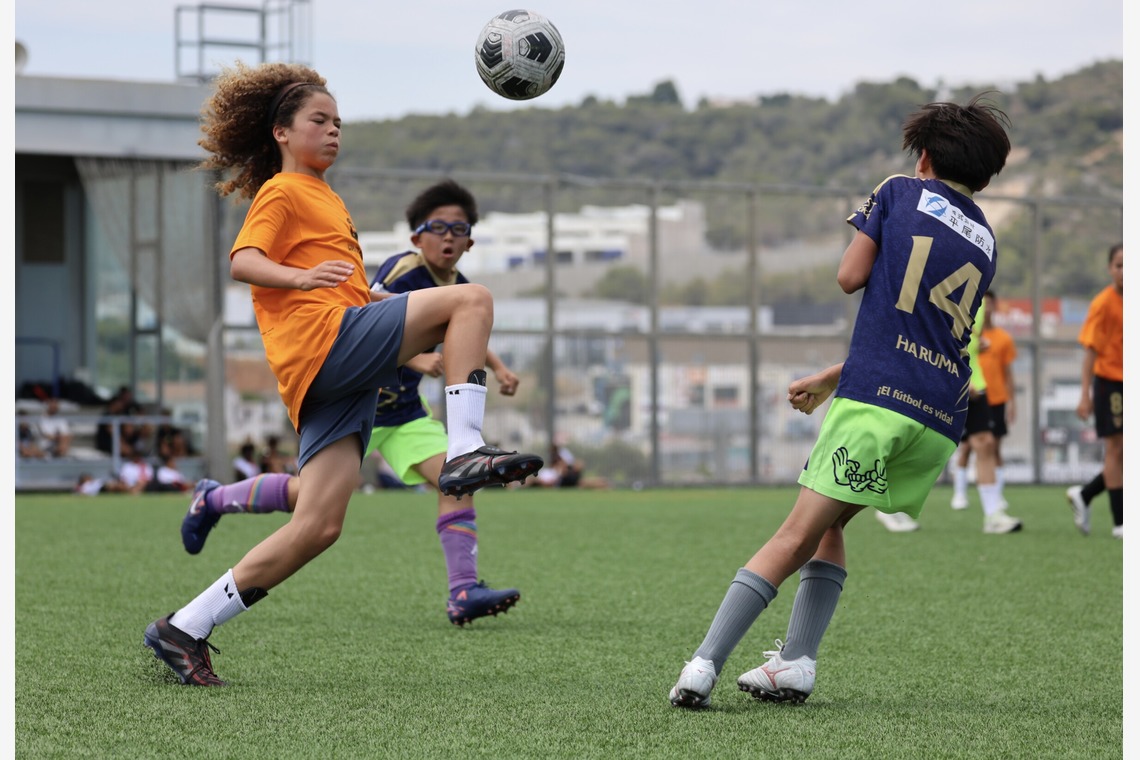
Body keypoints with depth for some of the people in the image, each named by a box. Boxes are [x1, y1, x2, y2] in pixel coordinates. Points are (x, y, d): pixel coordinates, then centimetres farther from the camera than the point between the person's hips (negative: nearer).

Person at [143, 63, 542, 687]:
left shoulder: (322, 196, 34)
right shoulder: (282, 192, 6)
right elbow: (241, 262, -11)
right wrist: (301, 277, -29)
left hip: (335, 376, 9)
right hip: (324, 338, -9)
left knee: (318, 526, -2)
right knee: (471, 299, -17)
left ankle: (184, 630, 1)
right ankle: (464, 453, -28)